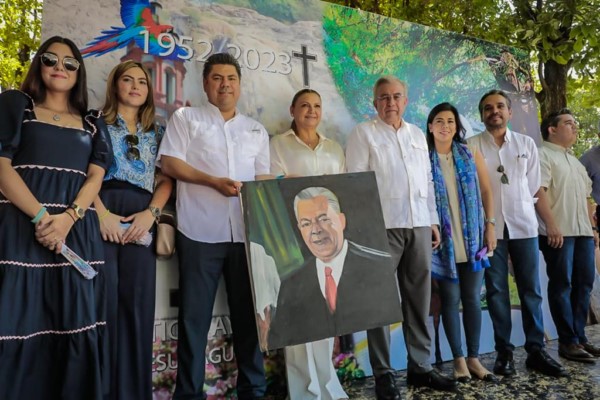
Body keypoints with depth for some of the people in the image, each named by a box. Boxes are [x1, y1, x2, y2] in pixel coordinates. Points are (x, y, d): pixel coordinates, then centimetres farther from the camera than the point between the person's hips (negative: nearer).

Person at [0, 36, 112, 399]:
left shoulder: (92, 123, 18)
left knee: (75, 328, 0)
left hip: (79, 233, 2)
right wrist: (41, 216, -14)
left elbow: (96, 176, 6)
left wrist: (68, 218, -12)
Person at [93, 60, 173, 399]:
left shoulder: (157, 133, 19)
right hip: (102, 217, -2)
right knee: (103, 301, -6)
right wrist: (102, 213, -14)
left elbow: (166, 181, 11)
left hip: (142, 222, 2)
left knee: (138, 304, 2)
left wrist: (151, 213, -6)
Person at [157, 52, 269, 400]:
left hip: (247, 232, 4)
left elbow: (264, 177, 16)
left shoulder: (257, 130, 19)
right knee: (195, 314, 3)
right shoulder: (186, 118, 8)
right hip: (201, 231, -3)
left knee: (248, 311, 9)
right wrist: (213, 181, -13)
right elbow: (169, 164, -2)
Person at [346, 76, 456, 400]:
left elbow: (428, 180, 19)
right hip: (382, 226, -5)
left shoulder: (418, 135, 19)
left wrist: (433, 220, 14)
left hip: (419, 225, 6)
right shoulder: (363, 133, 2)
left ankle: (420, 366, 23)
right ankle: (383, 373, 11)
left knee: (419, 298, 10)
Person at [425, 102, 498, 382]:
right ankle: (458, 359, 15)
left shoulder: (472, 155, 7)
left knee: (472, 297, 7)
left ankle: (473, 357, 19)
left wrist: (490, 225, 3)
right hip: (443, 240, -2)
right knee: (450, 298, 3)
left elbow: (486, 191, 9)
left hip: (472, 238, 2)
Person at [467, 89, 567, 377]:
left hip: (523, 224, 2)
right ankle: (504, 352, 12)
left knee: (531, 289, 5)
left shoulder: (527, 144, 10)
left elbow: (534, 187, 11)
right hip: (489, 227, -2)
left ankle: (536, 350, 16)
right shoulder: (472, 146, 1)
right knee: (496, 291, 2)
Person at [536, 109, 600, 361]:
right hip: (558, 232, -8)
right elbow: (539, 192, -13)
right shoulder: (543, 155, -2)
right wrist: (552, 224, -21)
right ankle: (568, 341, 3)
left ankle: (579, 337, 18)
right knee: (562, 286, -3)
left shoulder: (575, 161, 24)